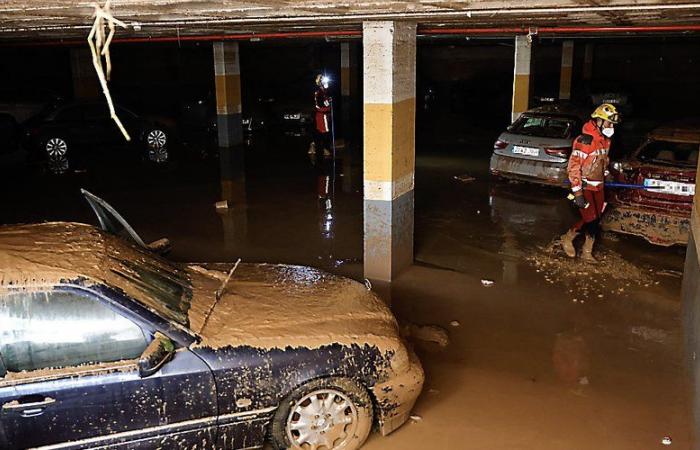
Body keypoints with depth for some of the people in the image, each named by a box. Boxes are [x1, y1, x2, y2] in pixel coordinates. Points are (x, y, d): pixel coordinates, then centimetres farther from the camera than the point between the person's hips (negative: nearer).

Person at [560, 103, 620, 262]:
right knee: (590, 219, -10)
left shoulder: (605, 140, 8)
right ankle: (567, 239, 14)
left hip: (598, 186, 8)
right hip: (584, 187, -8)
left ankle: (587, 252, 22)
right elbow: (573, 167, -22)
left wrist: (605, 179, 26)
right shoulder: (584, 141, -20)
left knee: (595, 220, 9)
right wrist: (577, 193, -23)